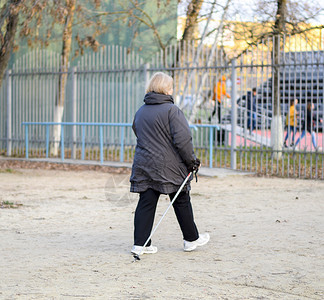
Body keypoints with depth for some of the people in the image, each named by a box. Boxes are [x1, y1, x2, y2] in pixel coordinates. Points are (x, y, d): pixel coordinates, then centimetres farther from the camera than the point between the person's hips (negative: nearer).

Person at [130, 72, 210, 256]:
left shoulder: (141, 112, 10)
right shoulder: (172, 110, -12)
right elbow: (183, 139, -17)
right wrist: (192, 161, -8)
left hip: (144, 165, 6)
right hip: (169, 168, -5)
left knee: (146, 203, 6)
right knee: (182, 202, 9)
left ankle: (141, 243, 2)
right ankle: (191, 239, 21)